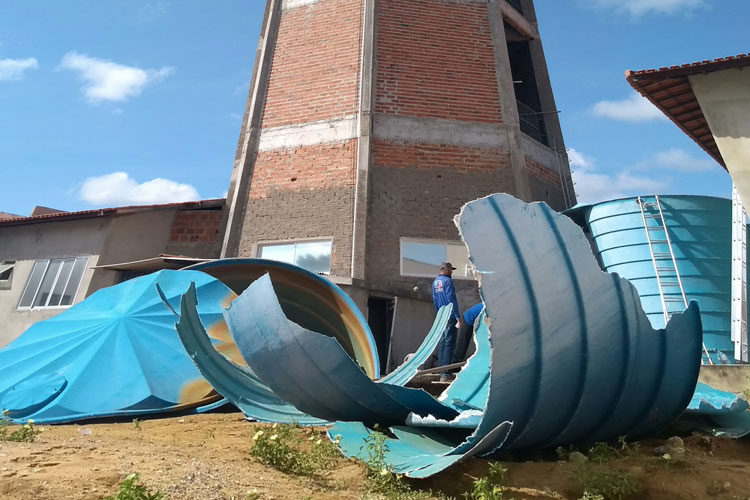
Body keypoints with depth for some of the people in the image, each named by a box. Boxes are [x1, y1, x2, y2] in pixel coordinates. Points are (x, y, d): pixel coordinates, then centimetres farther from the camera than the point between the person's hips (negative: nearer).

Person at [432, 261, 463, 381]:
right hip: (450, 316, -9)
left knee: (442, 342, 14)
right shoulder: (447, 281, -12)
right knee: (449, 343, -7)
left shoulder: (435, 282, 15)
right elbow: (452, 299, -17)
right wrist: (458, 316, -16)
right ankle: (445, 374, -6)